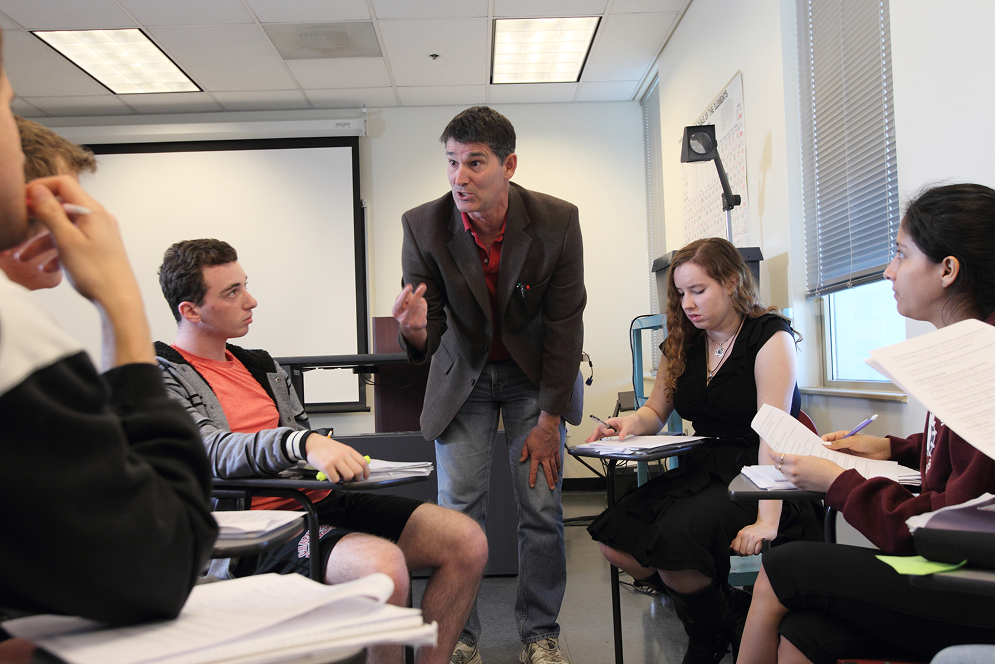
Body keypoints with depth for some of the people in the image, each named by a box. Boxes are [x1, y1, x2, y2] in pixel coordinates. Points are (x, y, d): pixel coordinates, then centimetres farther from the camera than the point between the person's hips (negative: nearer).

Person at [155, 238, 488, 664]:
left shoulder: (260, 365, 22)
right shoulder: (163, 376, -3)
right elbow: (212, 451, -21)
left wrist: (335, 456, 2)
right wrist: (302, 443, -37)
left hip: (317, 499, 8)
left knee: (467, 541, -8)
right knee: (383, 564, -35)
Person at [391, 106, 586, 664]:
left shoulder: (557, 221, -20)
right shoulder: (423, 226, -19)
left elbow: (565, 325, -13)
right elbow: (427, 334, -15)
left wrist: (548, 420, -12)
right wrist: (417, 331, -42)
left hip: (537, 374, 0)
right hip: (464, 374, 1)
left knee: (542, 508, -2)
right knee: (457, 510, -2)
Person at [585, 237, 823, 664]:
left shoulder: (770, 337, -8)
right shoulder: (682, 344, 12)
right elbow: (655, 413, 22)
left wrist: (767, 521, -28)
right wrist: (630, 422, -4)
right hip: (703, 471, 7)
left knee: (671, 539, -29)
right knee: (614, 541, -16)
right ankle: (725, 609, 5)